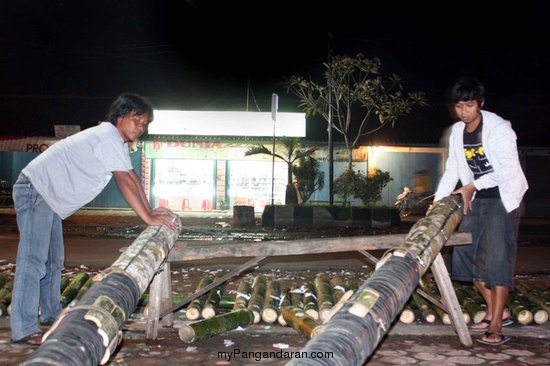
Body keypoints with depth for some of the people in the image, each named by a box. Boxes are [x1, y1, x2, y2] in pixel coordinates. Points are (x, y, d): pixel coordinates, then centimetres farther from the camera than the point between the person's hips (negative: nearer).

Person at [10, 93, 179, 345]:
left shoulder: (117, 140, 12)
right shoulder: (109, 137, -19)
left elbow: (132, 178, 13)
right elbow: (125, 182, -23)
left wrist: (151, 210, 6)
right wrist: (148, 217, -20)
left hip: (49, 195, 11)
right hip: (35, 189, -11)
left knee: (54, 259, 17)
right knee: (33, 258, -13)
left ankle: (52, 313, 29)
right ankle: (24, 329, -12)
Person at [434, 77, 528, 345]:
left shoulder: (499, 129, -15)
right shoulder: (457, 132, 4)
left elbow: (509, 170, -19)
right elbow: (452, 171, 7)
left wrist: (472, 186, -19)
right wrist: (437, 203, -2)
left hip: (503, 198, -7)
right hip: (476, 200, 7)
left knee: (496, 257, -13)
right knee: (467, 253, 4)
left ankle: (496, 326, -10)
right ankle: (498, 311, 17)